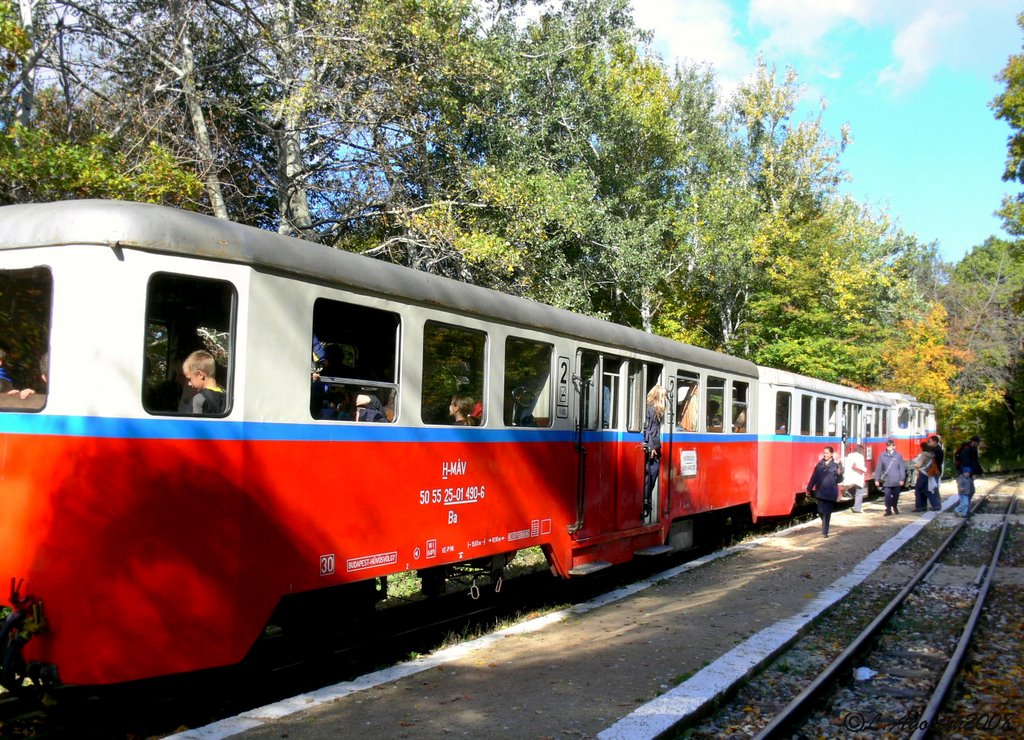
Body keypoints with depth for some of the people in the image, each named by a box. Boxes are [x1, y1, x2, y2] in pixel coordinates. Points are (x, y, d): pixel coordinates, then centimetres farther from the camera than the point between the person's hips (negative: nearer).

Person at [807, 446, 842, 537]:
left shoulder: (835, 465, -3)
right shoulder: (819, 464, 6)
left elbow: (838, 480, -3)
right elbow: (814, 477, 9)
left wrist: (839, 474, -24)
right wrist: (809, 489, 10)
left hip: (830, 493, -3)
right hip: (820, 492, 3)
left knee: (827, 512, 0)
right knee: (820, 511, 6)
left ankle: (825, 531, 8)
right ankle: (824, 527, 33)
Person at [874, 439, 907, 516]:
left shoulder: (898, 455, -1)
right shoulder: (882, 456, 0)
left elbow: (902, 468, 1)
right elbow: (878, 468, 2)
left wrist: (902, 479, -2)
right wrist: (877, 479, 1)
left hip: (896, 480, 0)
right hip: (886, 481, 0)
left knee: (896, 495, 13)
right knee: (887, 496, -5)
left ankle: (895, 507, 37)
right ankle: (888, 510, 2)